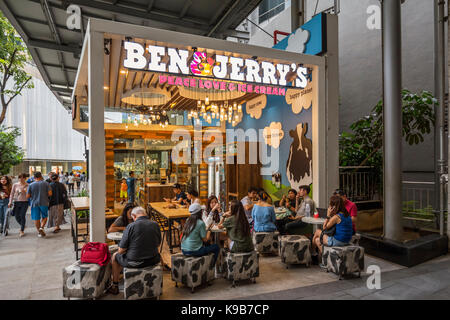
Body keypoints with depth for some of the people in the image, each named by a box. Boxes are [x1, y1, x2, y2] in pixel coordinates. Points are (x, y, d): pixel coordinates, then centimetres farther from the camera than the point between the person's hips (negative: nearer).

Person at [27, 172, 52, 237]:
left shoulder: (31, 185, -1)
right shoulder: (46, 183, -4)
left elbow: (27, 196, -2)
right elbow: (50, 194, -9)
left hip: (34, 203, 1)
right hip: (44, 203, -1)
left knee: (36, 218, 10)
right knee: (44, 217, 14)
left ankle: (39, 232, 16)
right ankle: (41, 227, -10)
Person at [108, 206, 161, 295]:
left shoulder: (131, 226, -16)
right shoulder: (156, 225, -4)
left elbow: (121, 250, -10)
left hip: (134, 262, -3)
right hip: (153, 261, 3)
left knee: (115, 256, 26)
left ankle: (115, 286, 38)